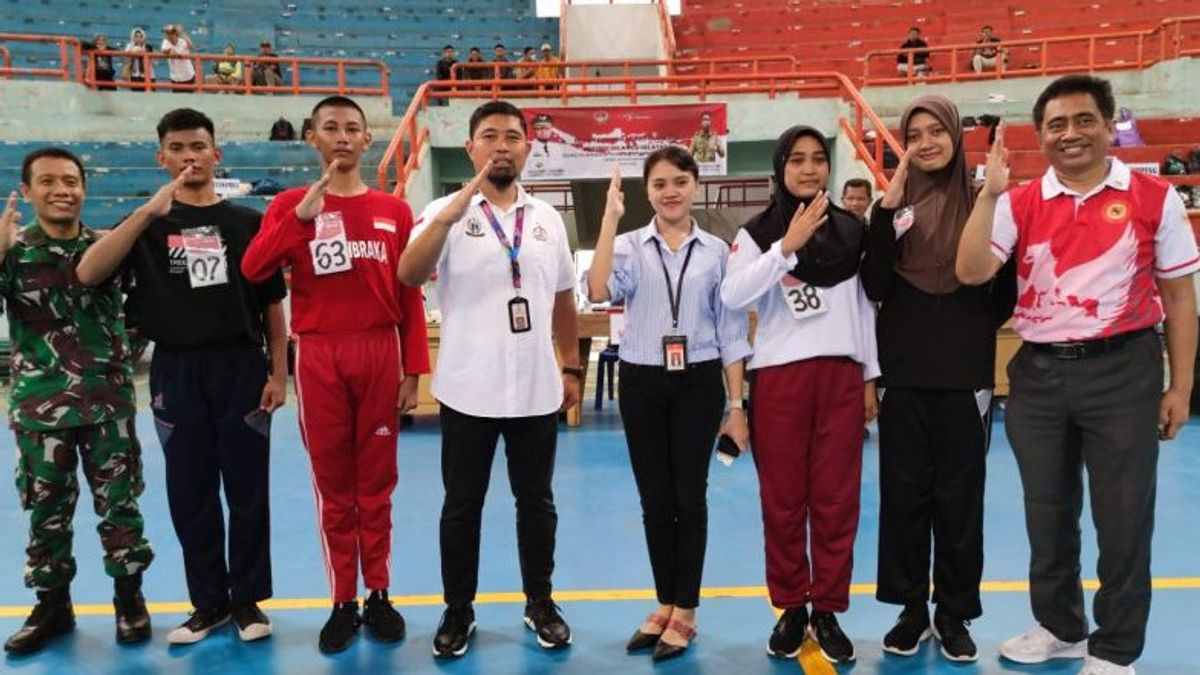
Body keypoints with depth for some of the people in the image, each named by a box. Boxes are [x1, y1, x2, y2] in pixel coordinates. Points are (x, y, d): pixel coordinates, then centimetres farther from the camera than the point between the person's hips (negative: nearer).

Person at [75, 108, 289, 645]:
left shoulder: (248, 222, 5)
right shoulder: (148, 225, 7)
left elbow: (272, 304, 6)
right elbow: (88, 274, -11)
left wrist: (279, 373, -1)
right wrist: (148, 212, -19)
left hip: (242, 367, -1)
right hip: (175, 371, 1)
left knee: (248, 491, 4)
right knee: (190, 494, 8)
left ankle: (247, 599, 19)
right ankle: (209, 601, 22)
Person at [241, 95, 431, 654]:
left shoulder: (395, 210, 7)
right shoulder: (290, 205, 7)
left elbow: (410, 296, 5)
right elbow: (253, 270, -10)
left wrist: (414, 369, 1)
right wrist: (302, 214, -17)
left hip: (380, 354, 1)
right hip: (318, 356, 0)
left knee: (376, 482, 8)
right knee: (332, 483, 6)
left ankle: (379, 596, 21)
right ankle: (343, 602, 18)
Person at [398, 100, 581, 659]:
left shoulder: (547, 217, 7)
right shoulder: (446, 212, -4)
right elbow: (409, 274, -21)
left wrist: (572, 367, 11)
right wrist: (457, 206, -30)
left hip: (537, 390, 3)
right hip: (468, 391, -2)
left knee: (536, 501, 14)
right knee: (462, 504, 10)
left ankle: (540, 602, 31)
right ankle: (458, 609, 27)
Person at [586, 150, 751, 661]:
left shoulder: (716, 251, 3)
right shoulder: (630, 246, 1)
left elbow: (731, 332, 4)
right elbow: (598, 291, -20)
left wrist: (737, 405, 2)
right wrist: (610, 218, -18)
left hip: (698, 383, -1)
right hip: (642, 383, 1)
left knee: (689, 498, 5)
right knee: (654, 500, 10)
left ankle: (685, 612, 20)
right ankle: (665, 606, 26)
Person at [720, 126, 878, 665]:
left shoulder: (851, 230, 9)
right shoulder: (757, 232, 0)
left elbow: (864, 305, 13)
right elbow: (731, 296, -16)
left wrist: (871, 376, 11)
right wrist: (788, 246, -21)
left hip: (841, 375, 2)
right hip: (779, 377, -2)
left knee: (836, 499, 5)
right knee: (783, 500, 5)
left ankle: (828, 611, 18)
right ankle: (791, 610, 20)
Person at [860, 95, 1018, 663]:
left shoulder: (983, 202, 2)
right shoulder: (893, 206, 5)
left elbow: (1005, 287, 7)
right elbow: (875, 287, -9)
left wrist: (973, 330, -4)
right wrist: (889, 208, -14)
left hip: (966, 375, -1)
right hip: (904, 375, 1)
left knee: (959, 496, 7)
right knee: (904, 493, 7)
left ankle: (954, 614, 20)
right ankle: (911, 609, 21)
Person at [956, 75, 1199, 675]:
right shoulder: (1019, 203, 2)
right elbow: (971, 272, -10)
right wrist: (989, 193, -18)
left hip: (1122, 370, -2)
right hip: (1038, 373, 2)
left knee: (1123, 517, 5)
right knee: (1047, 512, 15)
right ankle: (1059, 627, 35)